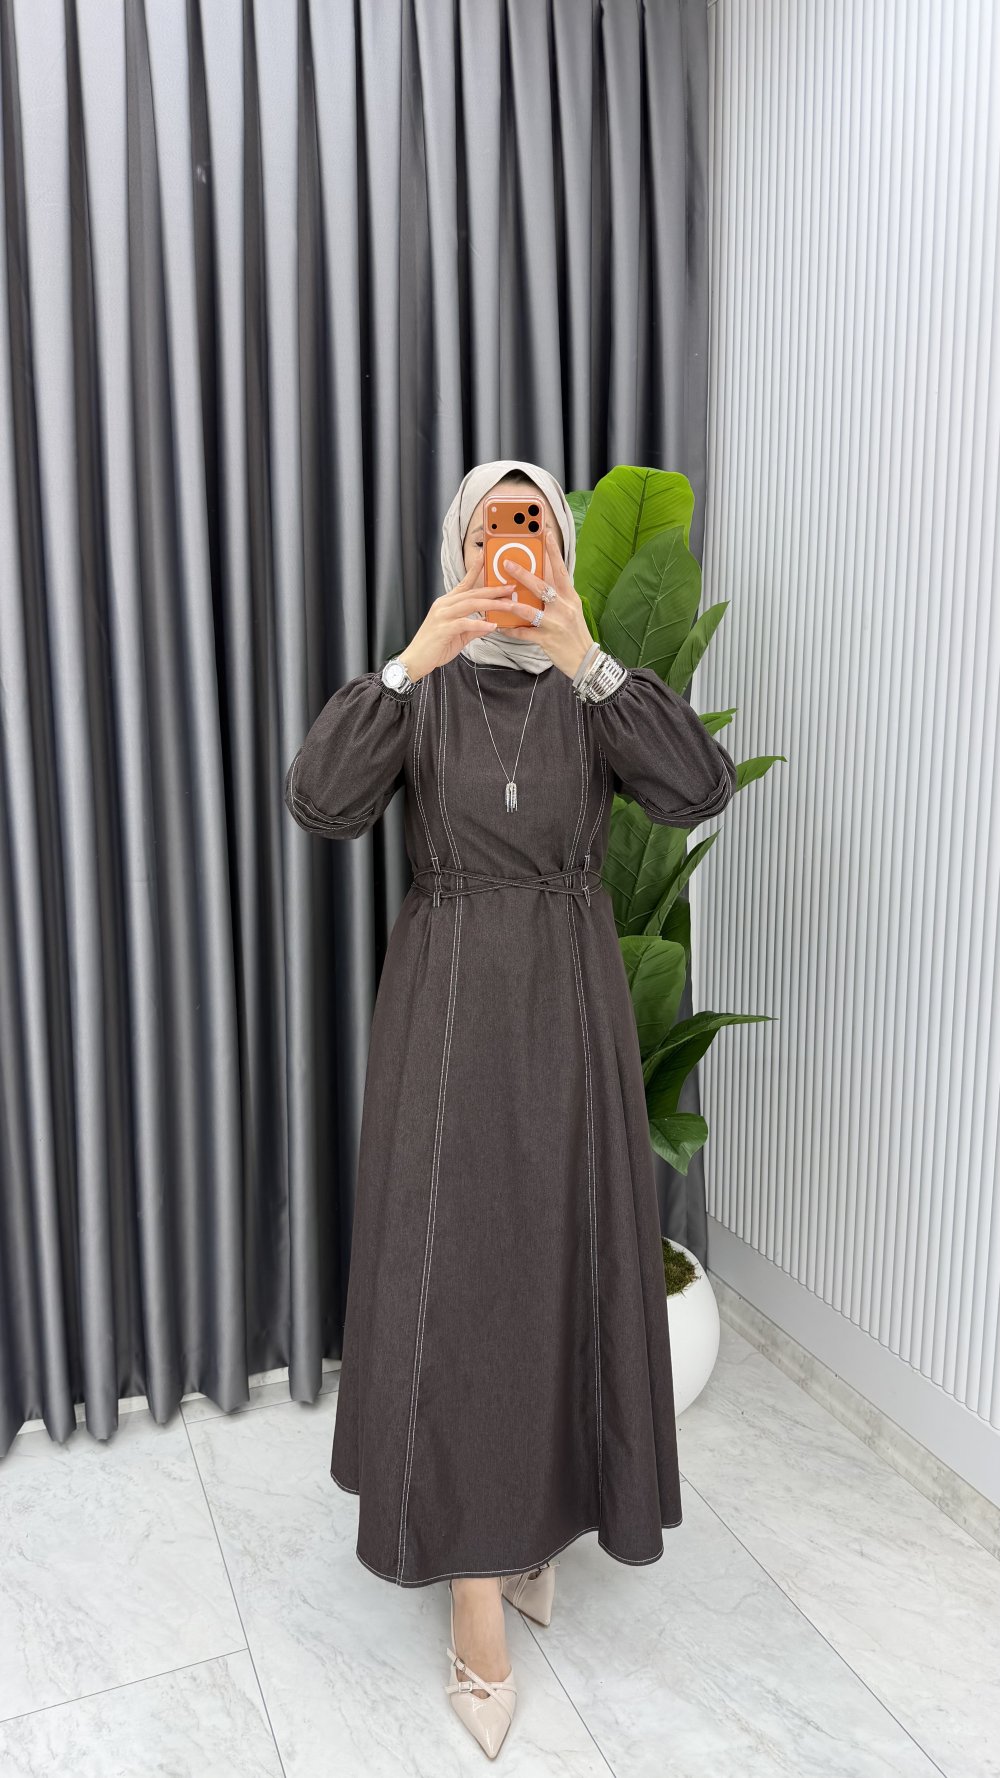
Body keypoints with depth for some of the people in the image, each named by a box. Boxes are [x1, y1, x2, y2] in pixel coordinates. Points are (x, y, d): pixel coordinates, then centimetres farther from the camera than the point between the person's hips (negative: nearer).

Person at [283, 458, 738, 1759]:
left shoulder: (595, 691, 4)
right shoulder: (419, 688, 1)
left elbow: (704, 789, -13)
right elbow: (321, 804, -15)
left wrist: (588, 661, -22)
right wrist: (412, 660, -22)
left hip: (571, 998, 2)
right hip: (447, 1000, -1)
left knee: (561, 1254, 10)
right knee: (457, 1269, 0)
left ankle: (537, 1514, 35)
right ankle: (480, 1583, 16)